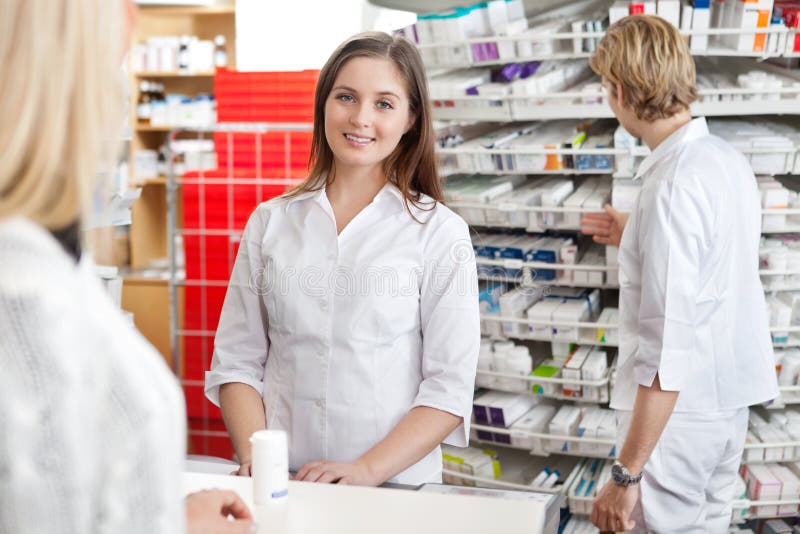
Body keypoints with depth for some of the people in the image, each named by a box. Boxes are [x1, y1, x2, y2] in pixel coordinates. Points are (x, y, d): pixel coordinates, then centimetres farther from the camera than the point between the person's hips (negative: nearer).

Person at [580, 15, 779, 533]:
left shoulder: (672, 188, -24)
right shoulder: (730, 160, 3)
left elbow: (668, 347, -26)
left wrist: (625, 474, -22)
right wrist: (637, 238, 21)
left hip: (677, 412, -9)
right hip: (730, 399, 9)